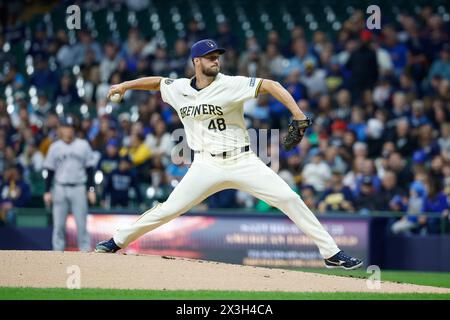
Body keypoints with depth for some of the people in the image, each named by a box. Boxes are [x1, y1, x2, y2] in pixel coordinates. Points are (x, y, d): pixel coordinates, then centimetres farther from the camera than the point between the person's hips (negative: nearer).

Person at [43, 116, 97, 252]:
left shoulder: (83, 145, 5)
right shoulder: (55, 147, 7)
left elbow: (90, 169, 6)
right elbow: (49, 171, 8)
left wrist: (91, 189, -1)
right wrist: (47, 191, 2)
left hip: (79, 189, -1)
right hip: (60, 189, 1)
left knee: (81, 224, -4)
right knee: (58, 224, 0)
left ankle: (86, 251, -2)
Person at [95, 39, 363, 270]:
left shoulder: (230, 85, -11)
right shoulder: (180, 89, 2)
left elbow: (270, 85, -20)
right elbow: (158, 82, 23)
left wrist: (298, 115, -31)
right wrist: (126, 85, 15)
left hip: (243, 162, -2)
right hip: (207, 166, 2)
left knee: (289, 199, -12)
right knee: (169, 210, -2)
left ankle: (331, 253, -7)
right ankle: (117, 242, 16)